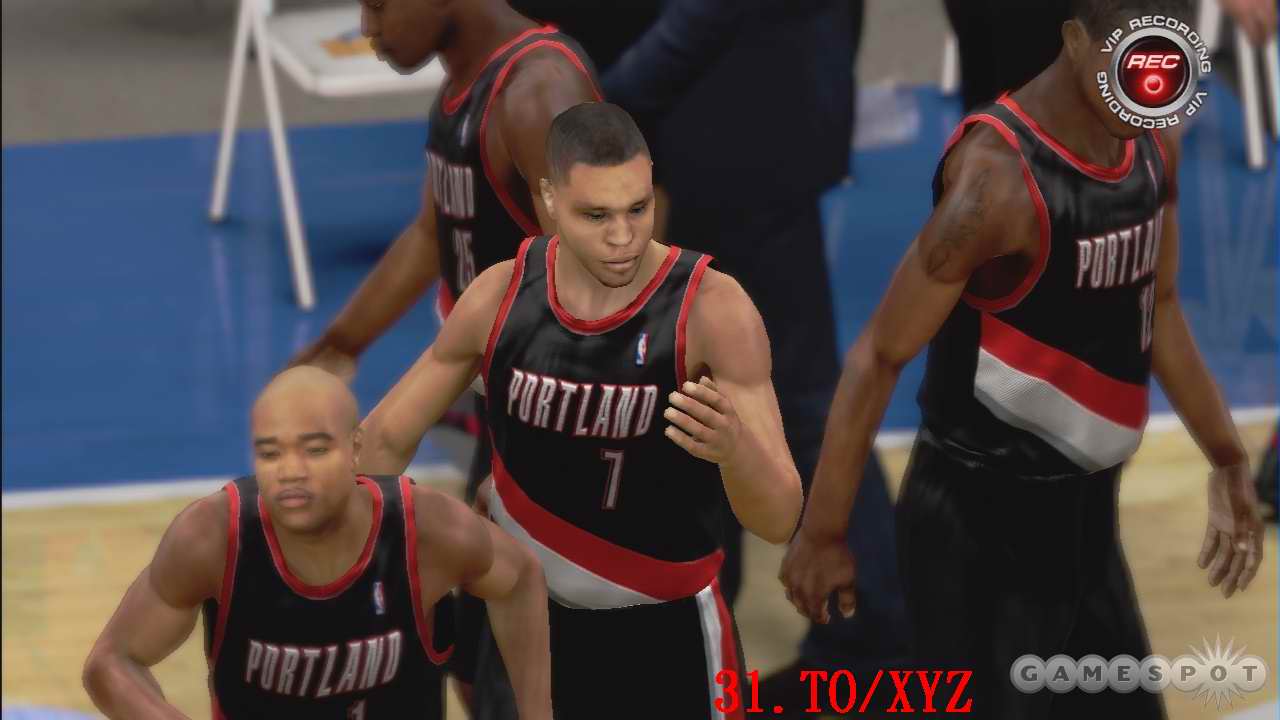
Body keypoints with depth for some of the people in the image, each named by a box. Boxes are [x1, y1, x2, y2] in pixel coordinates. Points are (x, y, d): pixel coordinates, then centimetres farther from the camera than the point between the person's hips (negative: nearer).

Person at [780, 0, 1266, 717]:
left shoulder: (1152, 147, 1)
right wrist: (824, 533, -16)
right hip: (979, 516, -8)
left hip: (1083, 505, 8)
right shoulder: (998, 179, -24)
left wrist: (1228, 461, 21)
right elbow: (880, 356, -19)